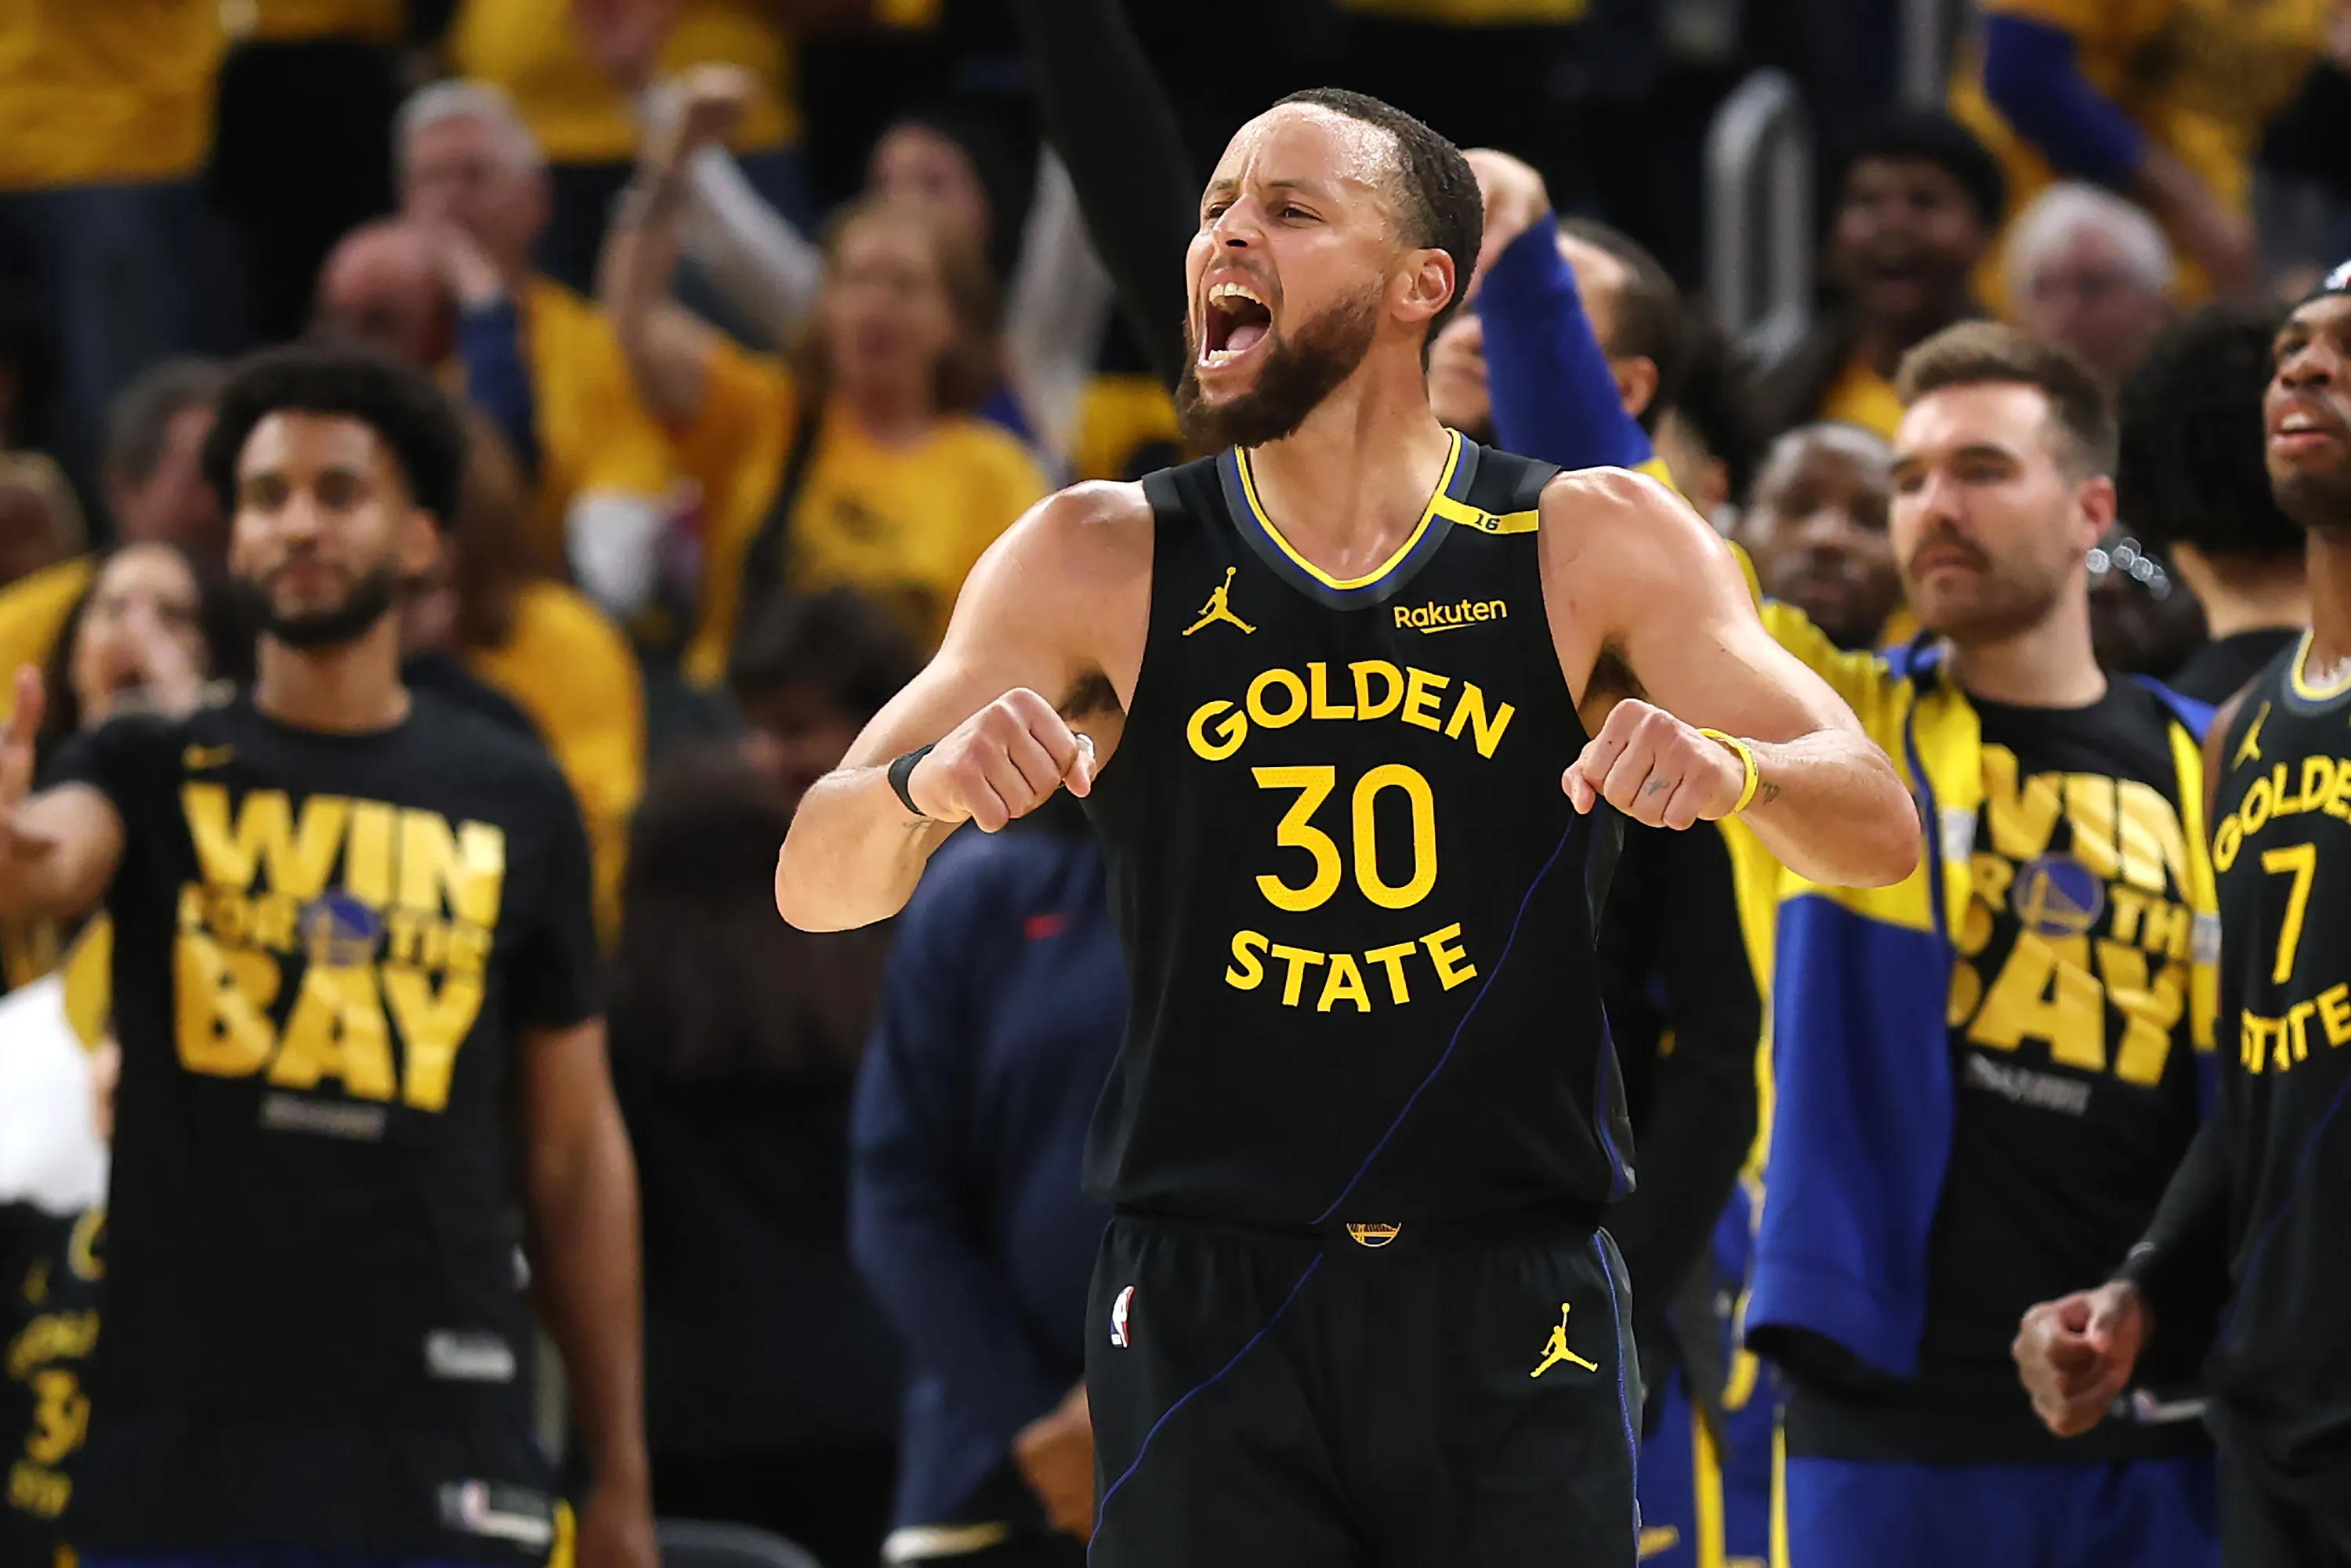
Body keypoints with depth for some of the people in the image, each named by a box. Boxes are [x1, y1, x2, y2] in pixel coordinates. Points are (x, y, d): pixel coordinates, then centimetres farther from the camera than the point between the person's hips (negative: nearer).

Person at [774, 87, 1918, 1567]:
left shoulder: (1594, 546, 2)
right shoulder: (1105, 566, 2)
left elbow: (1881, 833, -3)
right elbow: (817, 886, -1)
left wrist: (1731, 768, -27)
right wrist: (924, 783, -25)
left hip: (1513, 1313, 0)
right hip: (1210, 1312, 0)